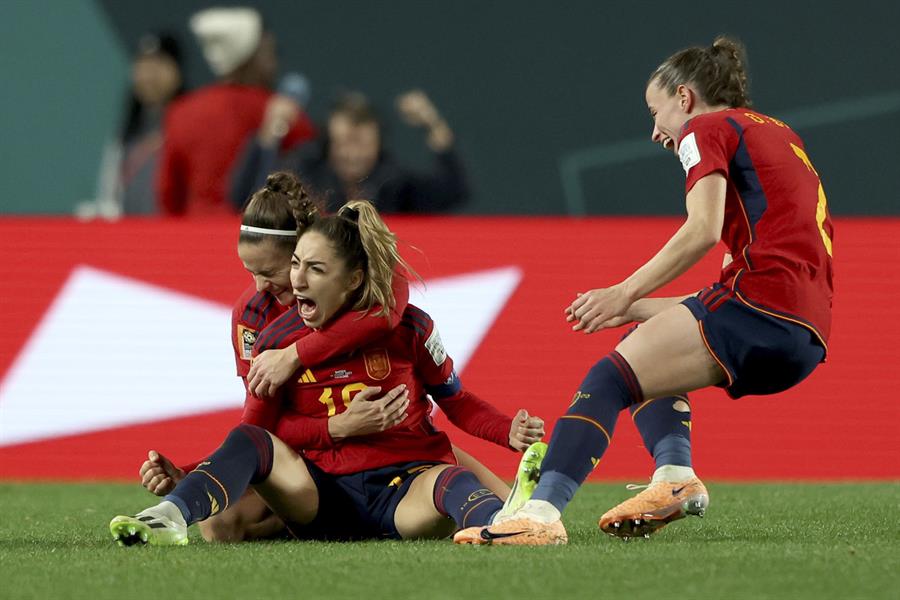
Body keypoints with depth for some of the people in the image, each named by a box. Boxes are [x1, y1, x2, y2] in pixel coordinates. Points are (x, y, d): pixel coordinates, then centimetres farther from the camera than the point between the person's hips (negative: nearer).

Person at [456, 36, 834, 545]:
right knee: (648, 350, 28)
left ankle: (543, 510, -35)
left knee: (609, 380, -14)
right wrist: (636, 310, 23)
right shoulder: (778, 133, 31)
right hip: (809, 336, 9)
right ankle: (675, 477, 5)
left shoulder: (706, 129, 6)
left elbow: (704, 230, -12)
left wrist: (626, 293, -10)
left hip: (760, 298, -9)